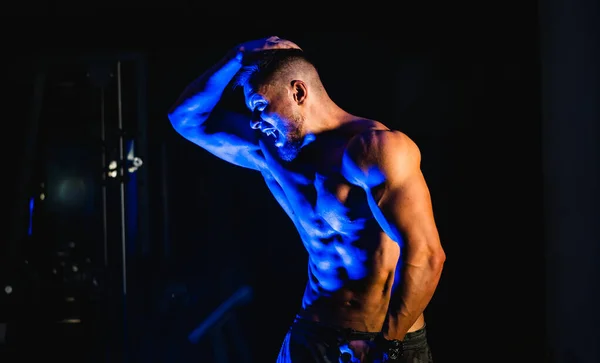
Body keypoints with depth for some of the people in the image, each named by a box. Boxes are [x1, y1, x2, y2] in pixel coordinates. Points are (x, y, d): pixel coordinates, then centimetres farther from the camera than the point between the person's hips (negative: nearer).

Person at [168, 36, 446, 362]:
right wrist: (240, 55, 2)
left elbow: (425, 255, -21)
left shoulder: (377, 147, -14)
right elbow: (186, 118, 13)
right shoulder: (271, 154, 7)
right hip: (309, 336, 6)